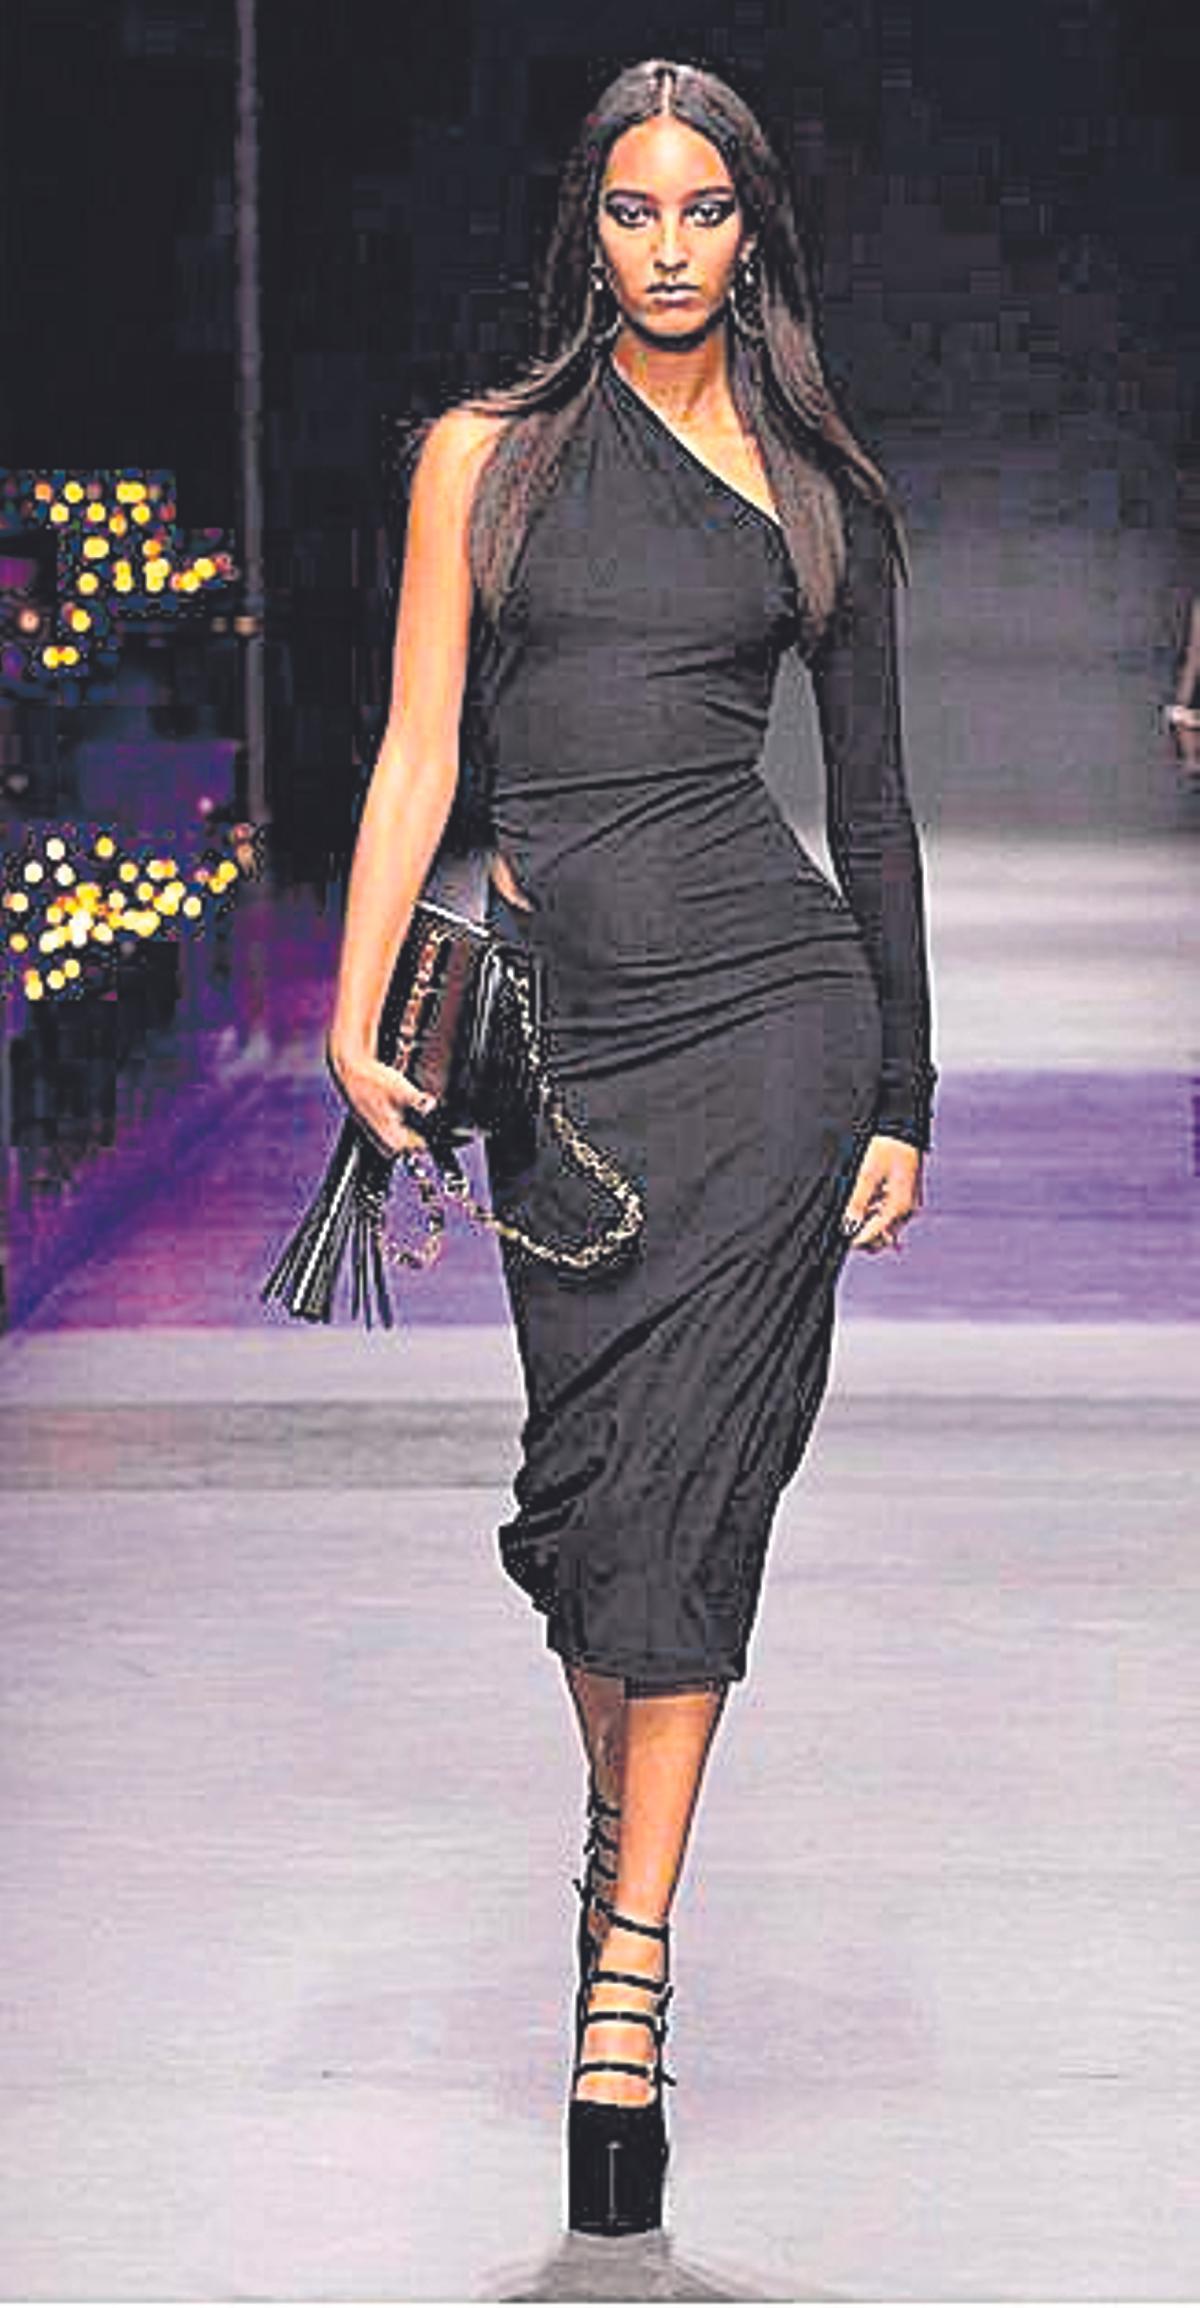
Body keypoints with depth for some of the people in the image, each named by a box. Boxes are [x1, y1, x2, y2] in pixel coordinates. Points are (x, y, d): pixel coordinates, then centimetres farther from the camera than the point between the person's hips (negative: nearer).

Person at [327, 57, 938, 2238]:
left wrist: (903, 1096, 8)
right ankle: (628, 1832, 30)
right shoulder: (487, 454, 9)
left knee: (681, 1476, -8)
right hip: (562, 1023, 1)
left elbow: (871, 798, 11)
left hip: (772, 1007, -1)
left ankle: (627, 1967, -4)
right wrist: (359, 1014, -4)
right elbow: (420, 751, 6)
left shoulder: (813, 490, 10)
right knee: (598, 1472, 2)